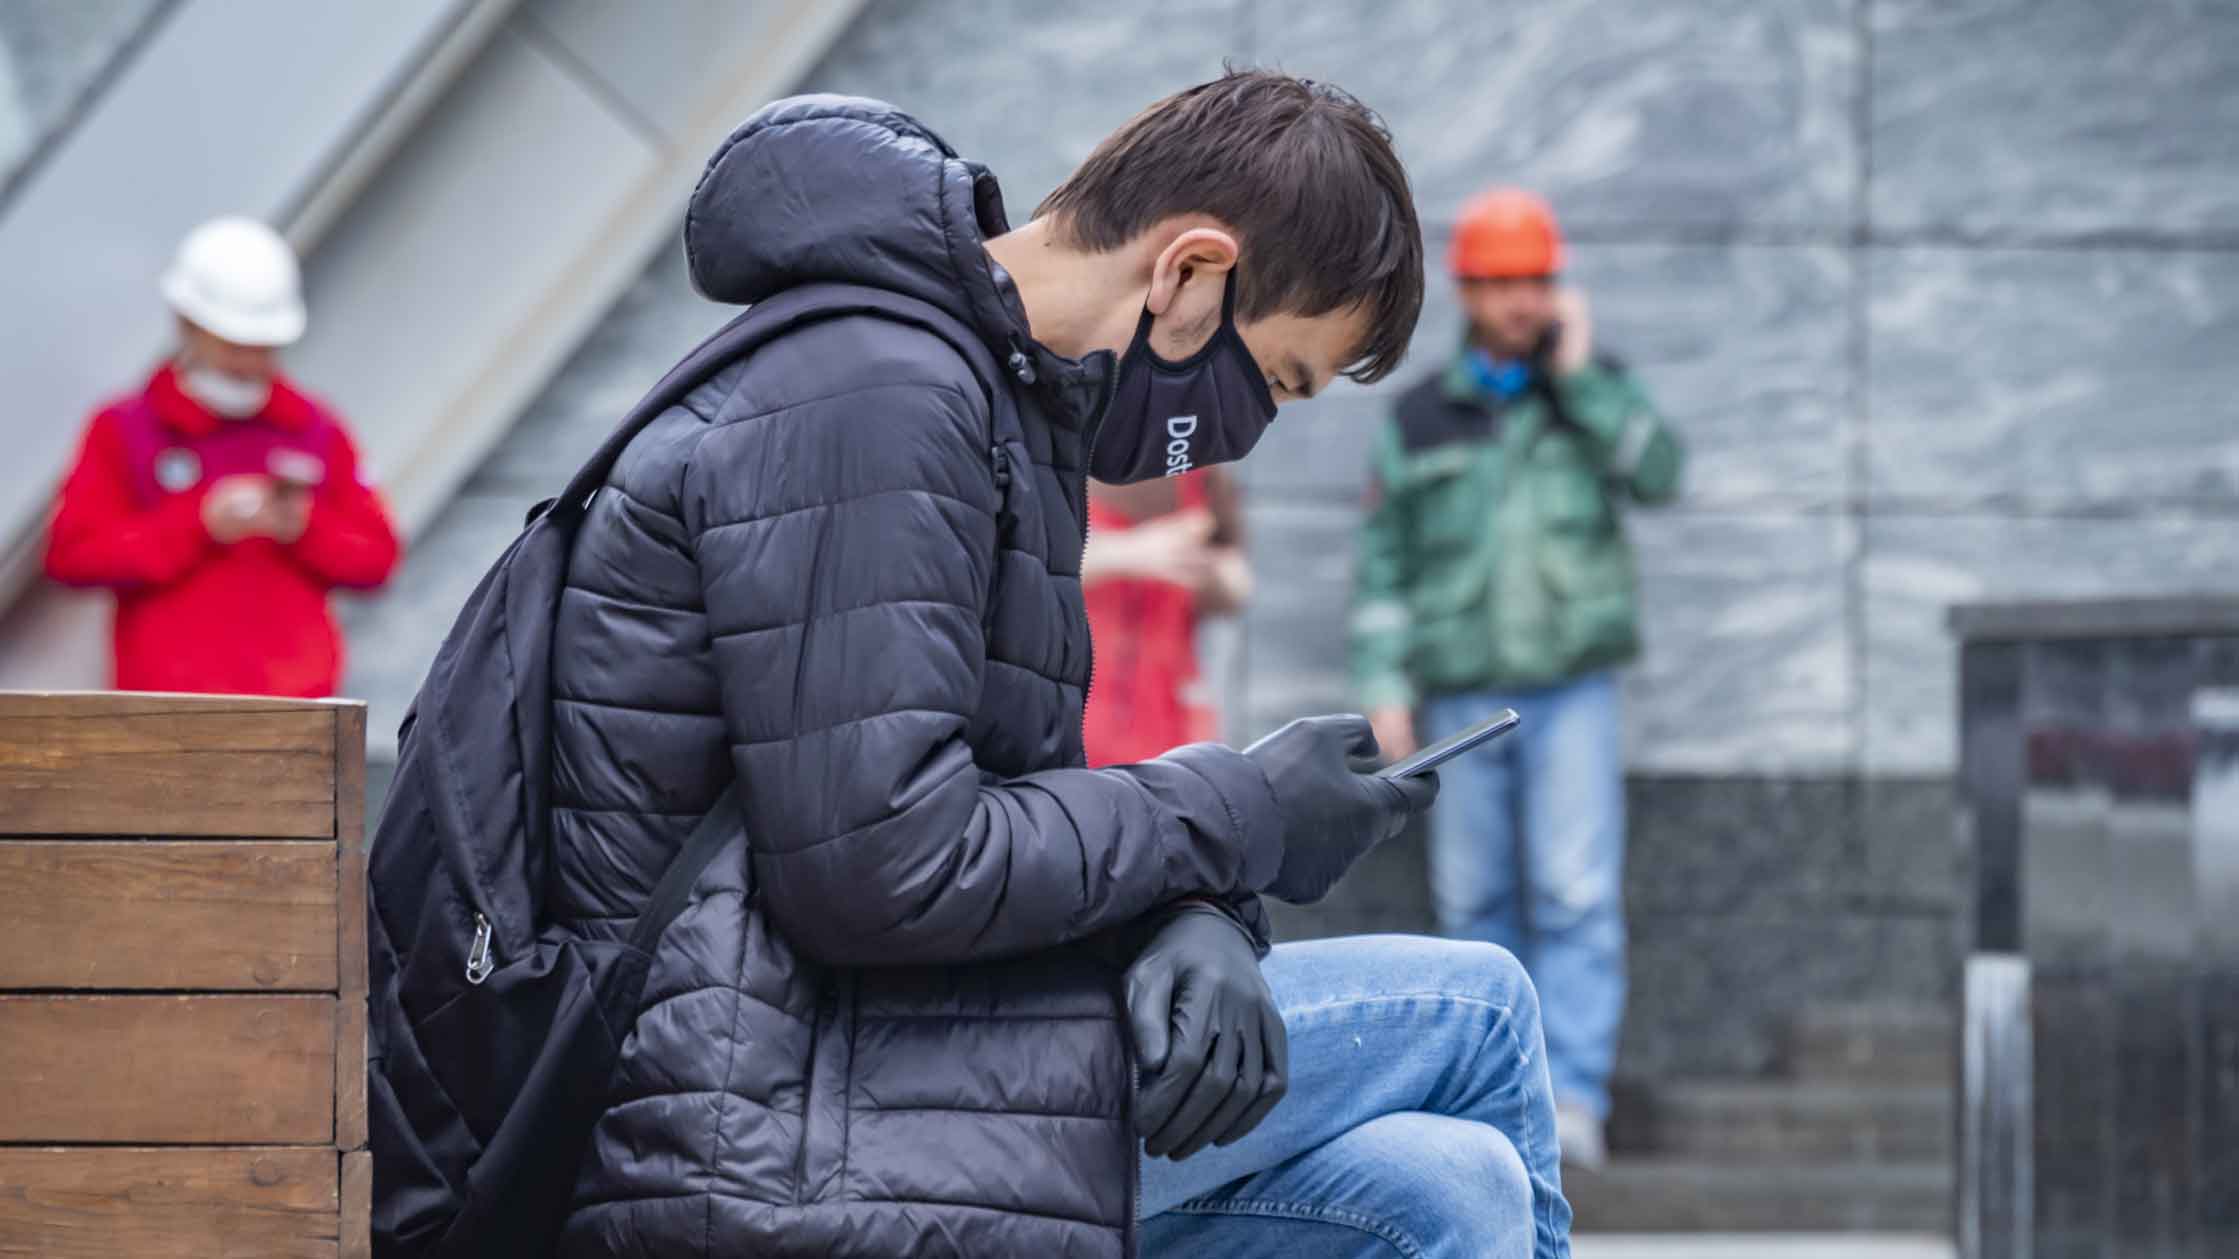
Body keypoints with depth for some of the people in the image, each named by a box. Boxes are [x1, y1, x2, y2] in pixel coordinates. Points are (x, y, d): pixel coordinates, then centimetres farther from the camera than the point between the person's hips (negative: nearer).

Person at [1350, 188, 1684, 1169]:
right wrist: (1384, 685, 0)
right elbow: (1384, 559, 8)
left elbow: (1658, 475, -11)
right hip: (1461, 695, 2)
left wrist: (1579, 375, -13)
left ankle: (1574, 1097, -15)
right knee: (1473, 902, 5)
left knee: (1577, 893, -12)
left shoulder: (1594, 389, 6)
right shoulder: (1421, 417, 7)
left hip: (1572, 689, -2)